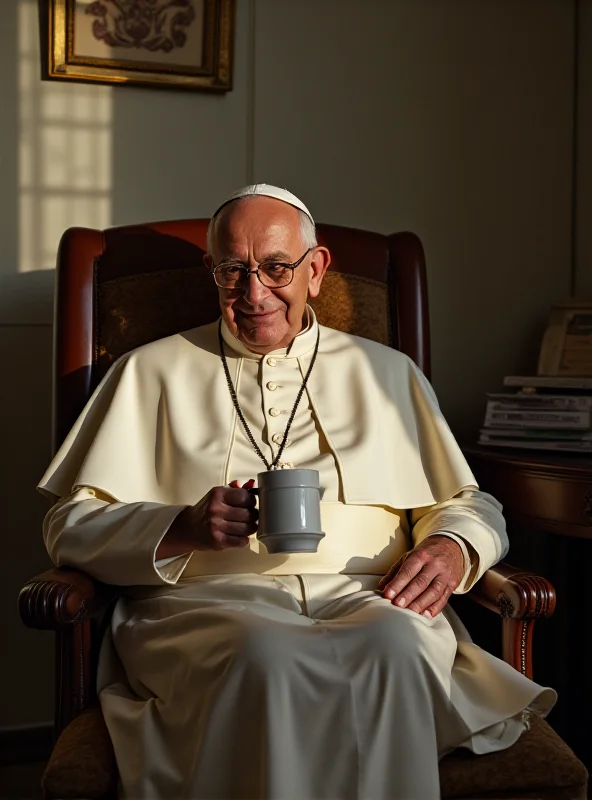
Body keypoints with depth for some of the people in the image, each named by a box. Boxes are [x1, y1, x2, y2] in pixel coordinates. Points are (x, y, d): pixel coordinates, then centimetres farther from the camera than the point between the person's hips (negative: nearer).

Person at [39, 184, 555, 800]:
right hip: (208, 600, -1)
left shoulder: (386, 372, 22)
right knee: (269, 655, -36)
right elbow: (71, 524, 9)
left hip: (366, 597, 2)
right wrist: (185, 528, -11)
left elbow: (469, 504, 24)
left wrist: (451, 548, -2)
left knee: (392, 644, -34)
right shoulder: (152, 372, 17)